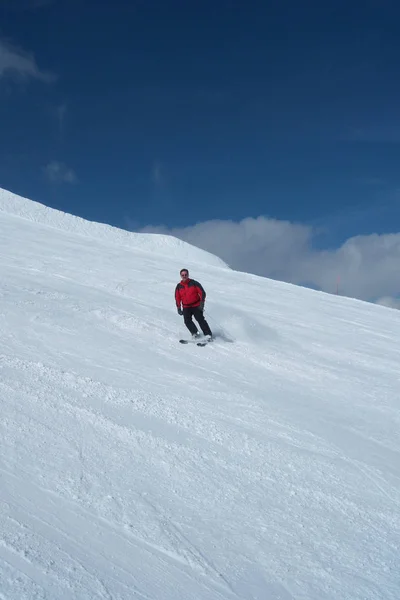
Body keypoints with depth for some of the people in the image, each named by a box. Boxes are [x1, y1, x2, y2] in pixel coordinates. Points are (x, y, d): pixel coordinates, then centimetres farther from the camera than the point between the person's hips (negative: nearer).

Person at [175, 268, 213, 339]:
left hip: (196, 306, -3)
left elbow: (202, 293, -3)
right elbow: (177, 298, 13)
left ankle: (208, 334, -7)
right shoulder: (179, 286, 6)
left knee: (200, 320, -11)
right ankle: (194, 333, 1)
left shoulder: (194, 283, -4)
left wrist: (201, 303, -11)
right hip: (186, 307, 3)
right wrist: (178, 308, 8)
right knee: (187, 321, -13)